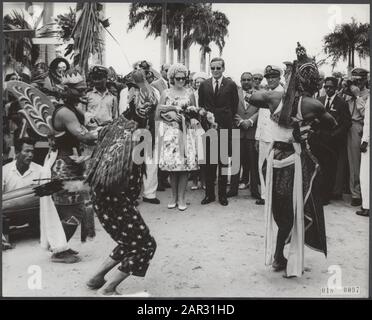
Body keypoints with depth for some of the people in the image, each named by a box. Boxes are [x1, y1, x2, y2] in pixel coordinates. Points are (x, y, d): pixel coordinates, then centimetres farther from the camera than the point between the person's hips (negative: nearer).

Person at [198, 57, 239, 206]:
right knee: (209, 162, 5)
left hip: (225, 128, -1)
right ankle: (209, 193, 14)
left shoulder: (231, 85, 3)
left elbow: (235, 106, 7)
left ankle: (222, 194, 14)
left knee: (224, 161, 4)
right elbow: (200, 105, 13)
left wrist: (227, 120, 5)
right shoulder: (204, 85, 9)